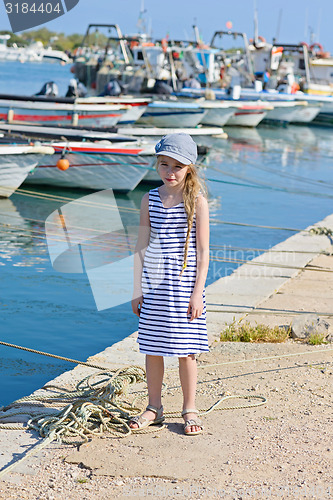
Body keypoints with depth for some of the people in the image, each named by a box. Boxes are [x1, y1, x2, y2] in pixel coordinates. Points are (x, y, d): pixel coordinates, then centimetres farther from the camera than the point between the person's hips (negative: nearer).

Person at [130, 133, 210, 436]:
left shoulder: (197, 201, -6)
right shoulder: (150, 200, 4)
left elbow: (203, 251, -6)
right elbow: (142, 247, 7)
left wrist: (197, 292, -11)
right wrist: (137, 289, 5)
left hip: (184, 284, -3)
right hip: (154, 284, 3)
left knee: (185, 350, 3)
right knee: (152, 348, 9)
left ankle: (189, 410, 17)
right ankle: (154, 408, 22)